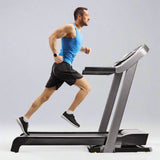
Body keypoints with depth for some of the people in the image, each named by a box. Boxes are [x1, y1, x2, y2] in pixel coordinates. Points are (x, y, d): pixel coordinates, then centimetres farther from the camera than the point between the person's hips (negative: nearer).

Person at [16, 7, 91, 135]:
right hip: (63, 66, -9)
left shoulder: (78, 30, 20)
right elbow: (52, 37, -15)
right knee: (86, 87, -8)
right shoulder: (70, 27, -8)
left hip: (61, 68, 9)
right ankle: (69, 113, -4)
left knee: (45, 96, 9)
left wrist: (84, 49, 16)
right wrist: (55, 55, -19)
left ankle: (25, 119, 12)